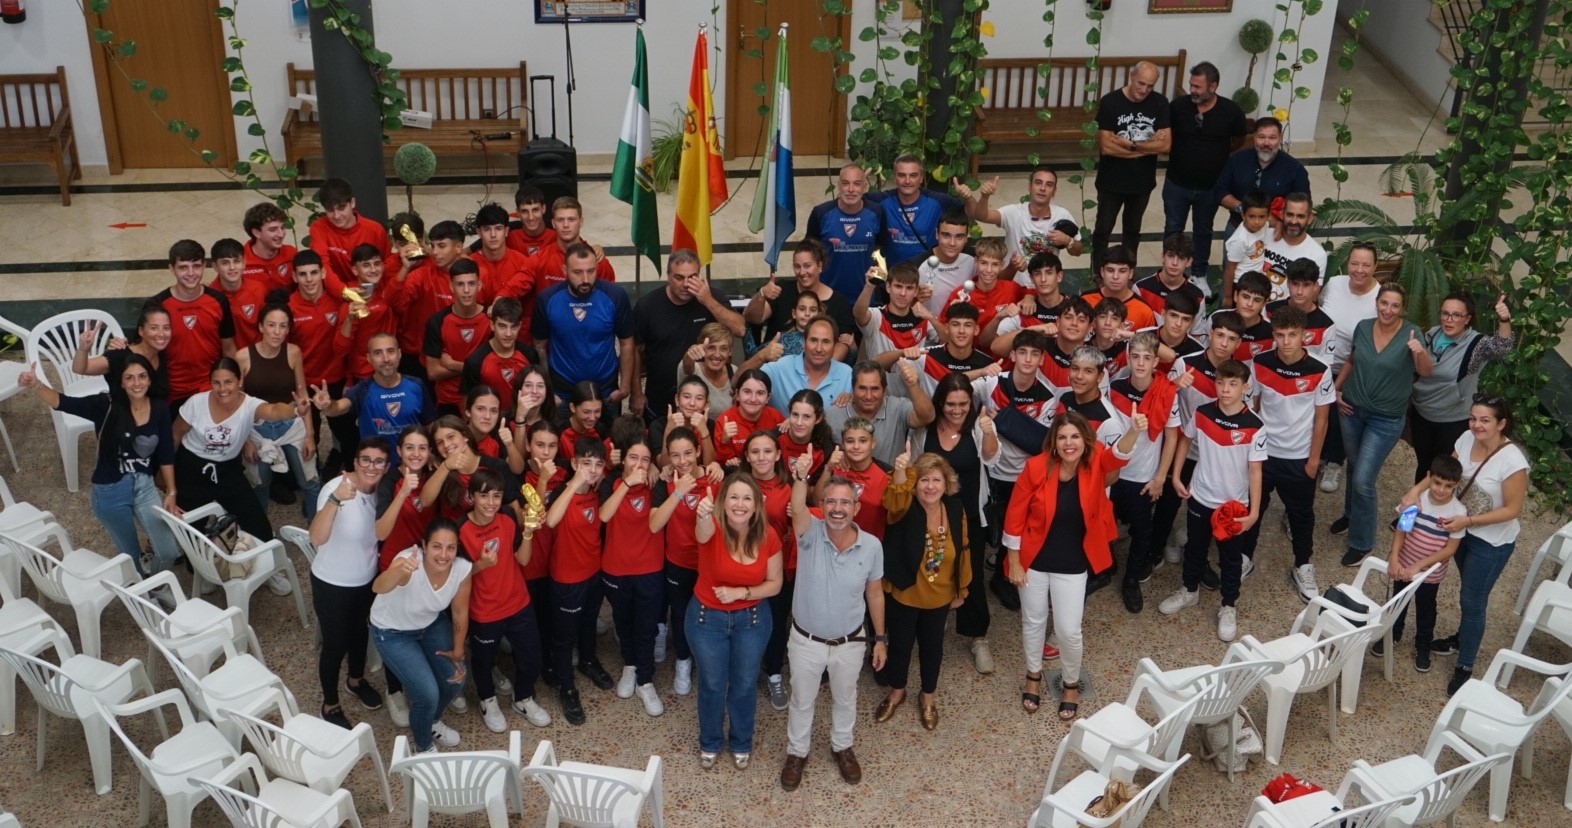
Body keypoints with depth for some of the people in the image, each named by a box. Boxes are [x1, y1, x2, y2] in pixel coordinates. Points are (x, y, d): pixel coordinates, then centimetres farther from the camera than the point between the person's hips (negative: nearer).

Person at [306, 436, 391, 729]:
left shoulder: (382, 490, -11)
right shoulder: (336, 487, -29)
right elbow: (317, 538, -44)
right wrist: (336, 500, -56)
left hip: (367, 579, 6)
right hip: (332, 583, -6)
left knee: (360, 631, 27)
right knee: (335, 644, 8)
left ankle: (356, 679, 54)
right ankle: (330, 705, 31)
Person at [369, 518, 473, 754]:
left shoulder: (463, 568, -26)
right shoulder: (409, 562, -40)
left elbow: (460, 612, -8)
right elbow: (378, 587, -62)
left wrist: (458, 652, 2)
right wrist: (399, 570, -83)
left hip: (432, 624, 5)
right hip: (392, 632, -5)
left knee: (455, 680, 7)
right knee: (428, 694, -11)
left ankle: (433, 722, 41)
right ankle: (424, 748, 20)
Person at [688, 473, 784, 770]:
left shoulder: (768, 536, -16)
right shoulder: (712, 528, -24)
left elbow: (774, 584, -5)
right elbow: (702, 533, -51)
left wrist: (741, 592, -23)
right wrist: (702, 514, -75)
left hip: (751, 620, 2)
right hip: (707, 618, -2)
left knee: (744, 685, 19)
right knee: (712, 685, 17)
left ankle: (741, 743, 45)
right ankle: (709, 743, 43)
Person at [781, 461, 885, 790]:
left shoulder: (871, 546, -16)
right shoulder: (810, 533, -22)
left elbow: (874, 594, -3)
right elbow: (797, 509, -46)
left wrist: (880, 638, 3)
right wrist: (801, 476, -66)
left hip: (850, 642, 1)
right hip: (806, 640, -1)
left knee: (845, 698, 25)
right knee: (802, 699, 21)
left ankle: (842, 747, 52)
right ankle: (797, 752, 46)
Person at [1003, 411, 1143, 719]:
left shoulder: (1095, 462, -14)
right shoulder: (1036, 467, -18)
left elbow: (1119, 454, -37)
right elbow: (1015, 516, -11)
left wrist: (1133, 431, -58)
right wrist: (1014, 561, -8)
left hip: (1072, 565, 0)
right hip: (1034, 559, 0)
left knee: (1069, 630, 4)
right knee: (1033, 621, 18)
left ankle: (1072, 684, 32)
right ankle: (1033, 676, 43)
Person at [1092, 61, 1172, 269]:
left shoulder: (1160, 103, -8)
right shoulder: (1110, 102, -17)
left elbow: (1165, 145, -13)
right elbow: (1106, 147, -22)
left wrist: (1129, 144, -22)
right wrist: (1148, 145, -17)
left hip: (1143, 181, 3)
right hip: (1111, 181, -3)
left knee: (1133, 230, 19)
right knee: (1103, 230, 8)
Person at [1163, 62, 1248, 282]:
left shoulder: (1232, 112, -15)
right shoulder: (1178, 105, -15)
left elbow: (1238, 142, 4)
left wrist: (1214, 155, 4)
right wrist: (1181, 154, -3)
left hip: (1210, 186, 0)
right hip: (1177, 183, 0)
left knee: (1203, 231, 18)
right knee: (1172, 230, 13)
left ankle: (1199, 274, 36)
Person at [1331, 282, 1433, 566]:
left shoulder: (1411, 332, -15)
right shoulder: (1363, 327, -4)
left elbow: (1426, 372, -25)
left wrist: (1420, 352, -45)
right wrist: (1336, 389, 4)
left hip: (1386, 419, -4)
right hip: (1352, 410, 4)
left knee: (1363, 480, -6)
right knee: (1354, 468, 21)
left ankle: (1362, 542, 11)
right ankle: (1351, 514, 46)